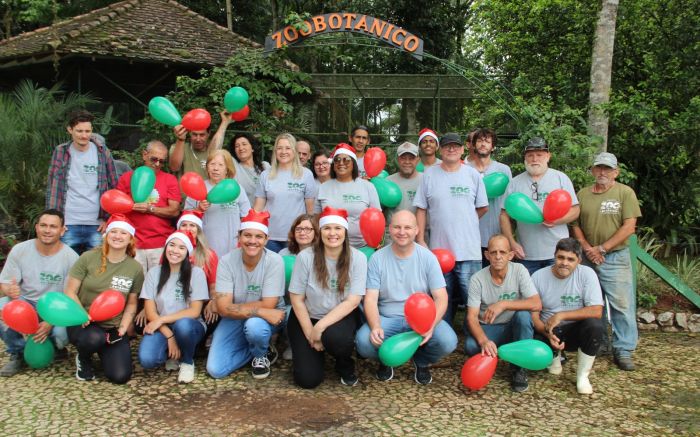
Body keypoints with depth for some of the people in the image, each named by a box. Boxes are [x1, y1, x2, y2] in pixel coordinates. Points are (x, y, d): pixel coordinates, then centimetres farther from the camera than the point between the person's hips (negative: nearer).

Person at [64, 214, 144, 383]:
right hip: (84, 324, -2)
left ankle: (104, 353, 22)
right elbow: (70, 292, -4)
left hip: (113, 328, 2)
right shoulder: (88, 258, -6)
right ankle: (83, 359, 1)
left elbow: (131, 303, 7)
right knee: (95, 338, -38)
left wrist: (123, 328, -7)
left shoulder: (135, 268, 0)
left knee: (120, 376, -15)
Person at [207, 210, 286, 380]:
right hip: (235, 320, 3)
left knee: (254, 326, -38)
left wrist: (235, 307, -18)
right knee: (215, 370, -11)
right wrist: (260, 311, -32)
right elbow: (223, 308, -22)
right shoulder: (226, 261, -16)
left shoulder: (274, 261, -21)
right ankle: (261, 348, 14)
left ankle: (261, 354, -1)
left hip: (268, 317, -2)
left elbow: (267, 306, -23)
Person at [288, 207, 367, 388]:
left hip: (342, 317, 0)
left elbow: (353, 301, -17)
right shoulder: (305, 256, -14)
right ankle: (306, 351, 24)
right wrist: (310, 334, -12)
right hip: (306, 318, 0)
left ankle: (345, 366, 1)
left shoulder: (357, 258, -13)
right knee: (307, 379, -12)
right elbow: (297, 299, -8)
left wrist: (320, 327, -22)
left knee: (335, 337, -36)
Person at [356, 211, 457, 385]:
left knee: (448, 341, -28)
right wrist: (375, 327, -27)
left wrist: (431, 325, -26)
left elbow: (441, 298, -6)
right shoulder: (377, 258, -3)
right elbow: (371, 299, -8)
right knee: (363, 341, -29)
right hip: (387, 318, 0)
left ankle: (422, 361, 10)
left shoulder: (428, 257, -3)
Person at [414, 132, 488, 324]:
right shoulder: (429, 175, 4)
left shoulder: (473, 174, 5)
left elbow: (483, 207, 11)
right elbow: (421, 210, 4)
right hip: (439, 249, 1)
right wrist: (420, 240, -1)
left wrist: (464, 221, 7)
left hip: (469, 250, 0)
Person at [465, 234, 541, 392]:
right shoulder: (477, 279, -14)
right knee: (470, 346, -33)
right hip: (487, 329, -1)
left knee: (523, 315, -33)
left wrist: (503, 304, -33)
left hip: (513, 328, 1)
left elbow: (536, 304, -22)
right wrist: (484, 341, -37)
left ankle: (519, 367, -12)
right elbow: (472, 317, -17)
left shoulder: (519, 270, -13)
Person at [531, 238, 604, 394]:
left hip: (574, 330, -1)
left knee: (595, 325, -33)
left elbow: (596, 311, -19)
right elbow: (533, 314, -6)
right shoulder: (538, 277, -8)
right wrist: (548, 334, -25)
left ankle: (582, 376, -10)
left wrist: (561, 315, -24)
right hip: (547, 331, 1)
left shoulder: (587, 274, -12)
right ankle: (554, 356, 13)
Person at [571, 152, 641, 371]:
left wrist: (602, 249, -11)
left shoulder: (625, 193, -2)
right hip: (587, 258, 4)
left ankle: (623, 351, 4)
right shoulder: (583, 194, 8)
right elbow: (576, 224, 8)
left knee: (621, 304, -4)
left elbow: (629, 227, -9)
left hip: (615, 257, -3)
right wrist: (587, 248, -8)